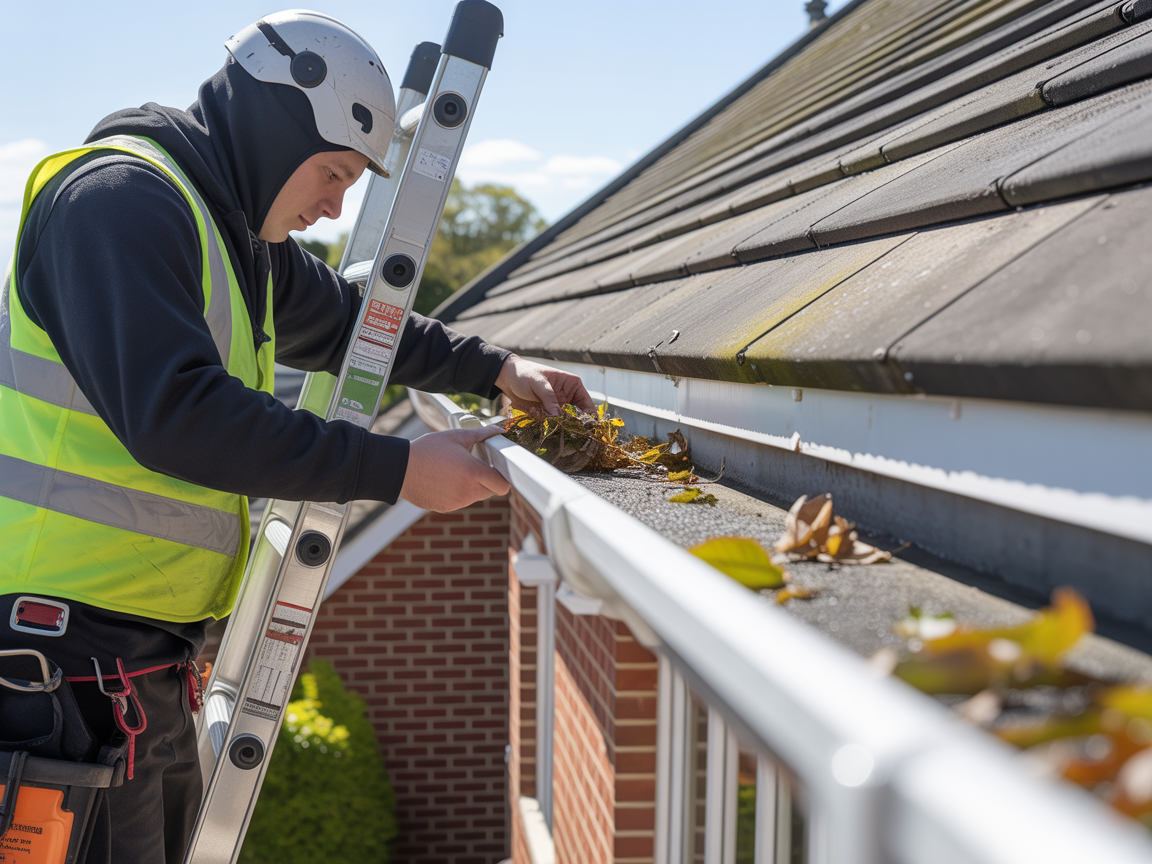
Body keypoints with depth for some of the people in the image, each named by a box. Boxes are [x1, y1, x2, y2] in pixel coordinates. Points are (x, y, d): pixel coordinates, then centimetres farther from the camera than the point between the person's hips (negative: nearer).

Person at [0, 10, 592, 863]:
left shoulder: (242, 239, 16)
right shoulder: (120, 197, -15)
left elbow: (349, 321, 32)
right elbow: (174, 414, -27)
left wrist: (495, 366, 22)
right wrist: (396, 468, -22)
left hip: (149, 648, 10)